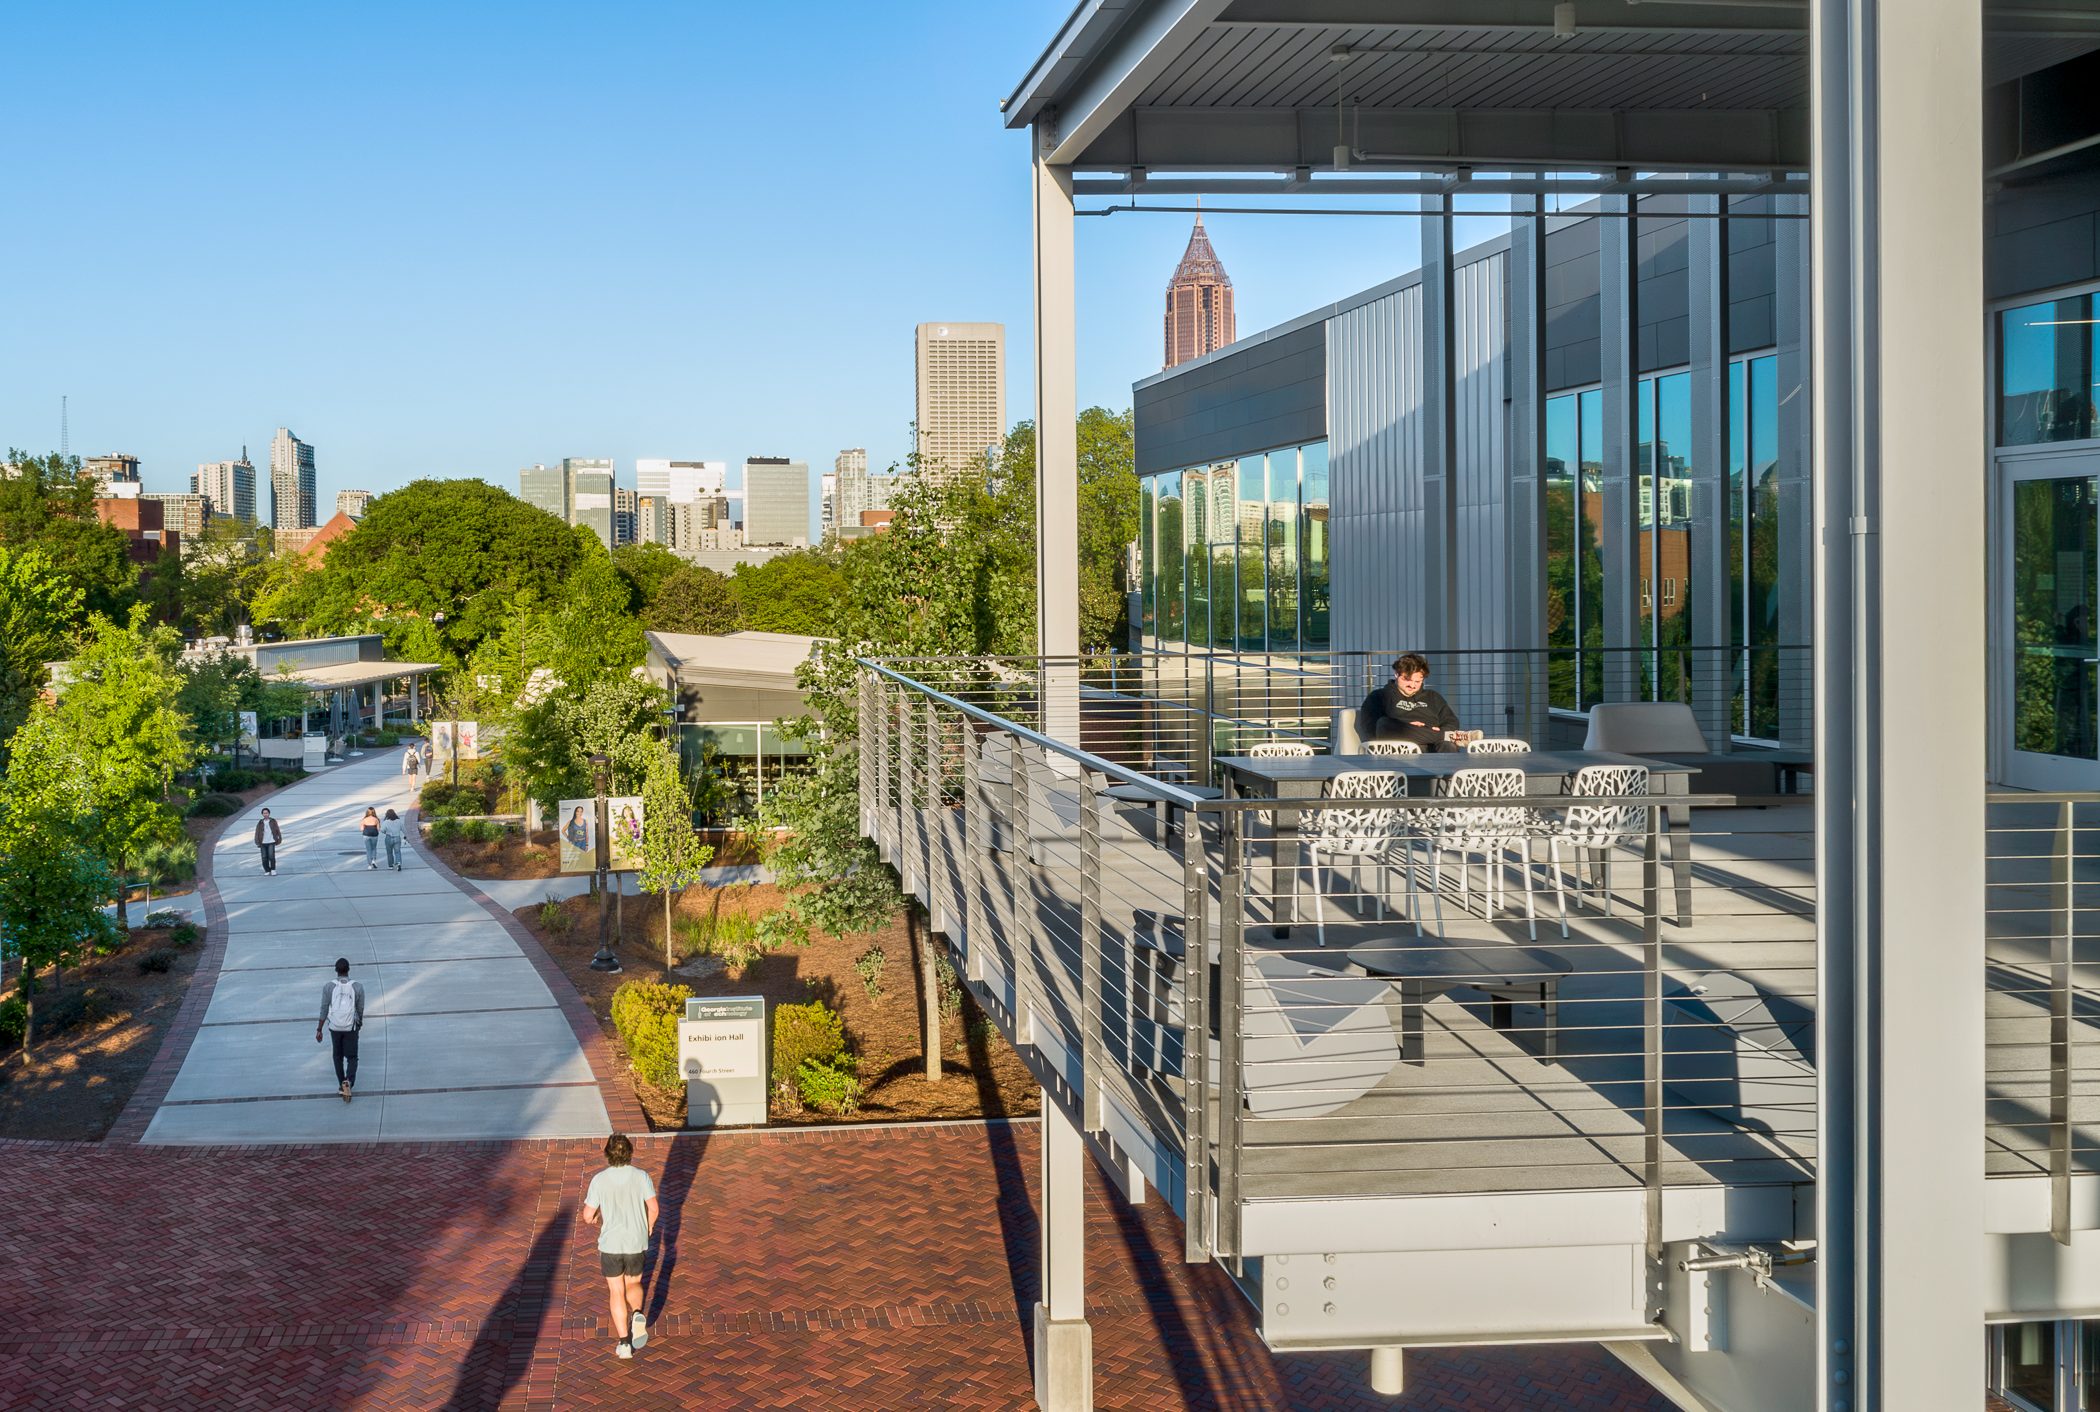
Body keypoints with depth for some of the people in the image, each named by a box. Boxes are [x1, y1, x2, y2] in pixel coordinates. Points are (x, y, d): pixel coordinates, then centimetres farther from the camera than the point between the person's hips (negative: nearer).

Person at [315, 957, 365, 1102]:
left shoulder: (329, 986, -6)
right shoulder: (357, 987, -6)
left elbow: (324, 1009, -5)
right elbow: (360, 1009, 4)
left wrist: (319, 1030, 2)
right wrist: (360, 1022, 24)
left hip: (334, 1027, 1)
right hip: (351, 1027, -1)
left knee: (338, 1056, 20)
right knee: (352, 1057, 7)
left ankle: (342, 1085, 25)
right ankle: (348, 1081, -18)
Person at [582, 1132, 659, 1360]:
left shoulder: (599, 1180, -12)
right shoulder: (641, 1177, -9)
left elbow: (588, 1216, -8)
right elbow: (653, 1208, -7)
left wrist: (596, 1220, 16)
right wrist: (649, 1225, 14)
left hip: (610, 1245, -1)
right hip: (637, 1243, 1)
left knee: (617, 1292, 14)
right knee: (634, 1284, 24)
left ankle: (624, 1343, 11)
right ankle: (637, 1315, -7)